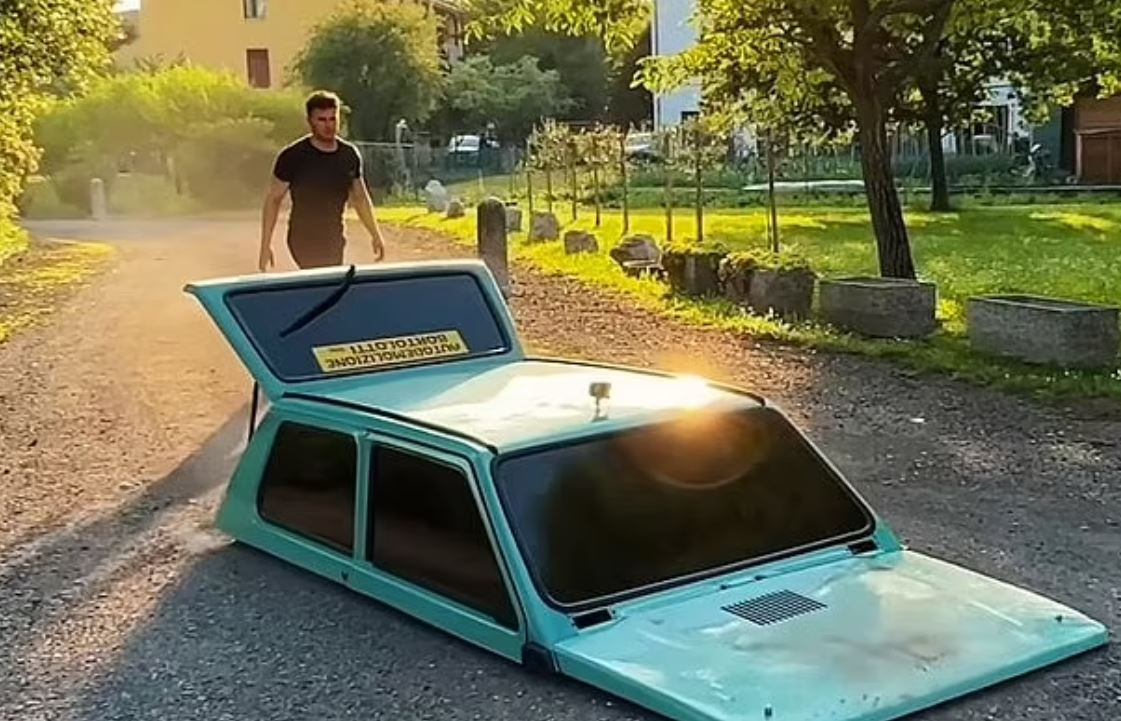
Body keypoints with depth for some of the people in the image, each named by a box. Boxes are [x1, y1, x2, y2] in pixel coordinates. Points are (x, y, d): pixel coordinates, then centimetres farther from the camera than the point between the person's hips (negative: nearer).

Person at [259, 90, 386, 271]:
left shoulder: (350, 155, 4)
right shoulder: (292, 157, -10)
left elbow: (360, 197, 15)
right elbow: (273, 199, -5)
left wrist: (375, 235, 14)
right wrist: (266, 245, -9)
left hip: (335, 239, 6)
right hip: (304, 240, -5)